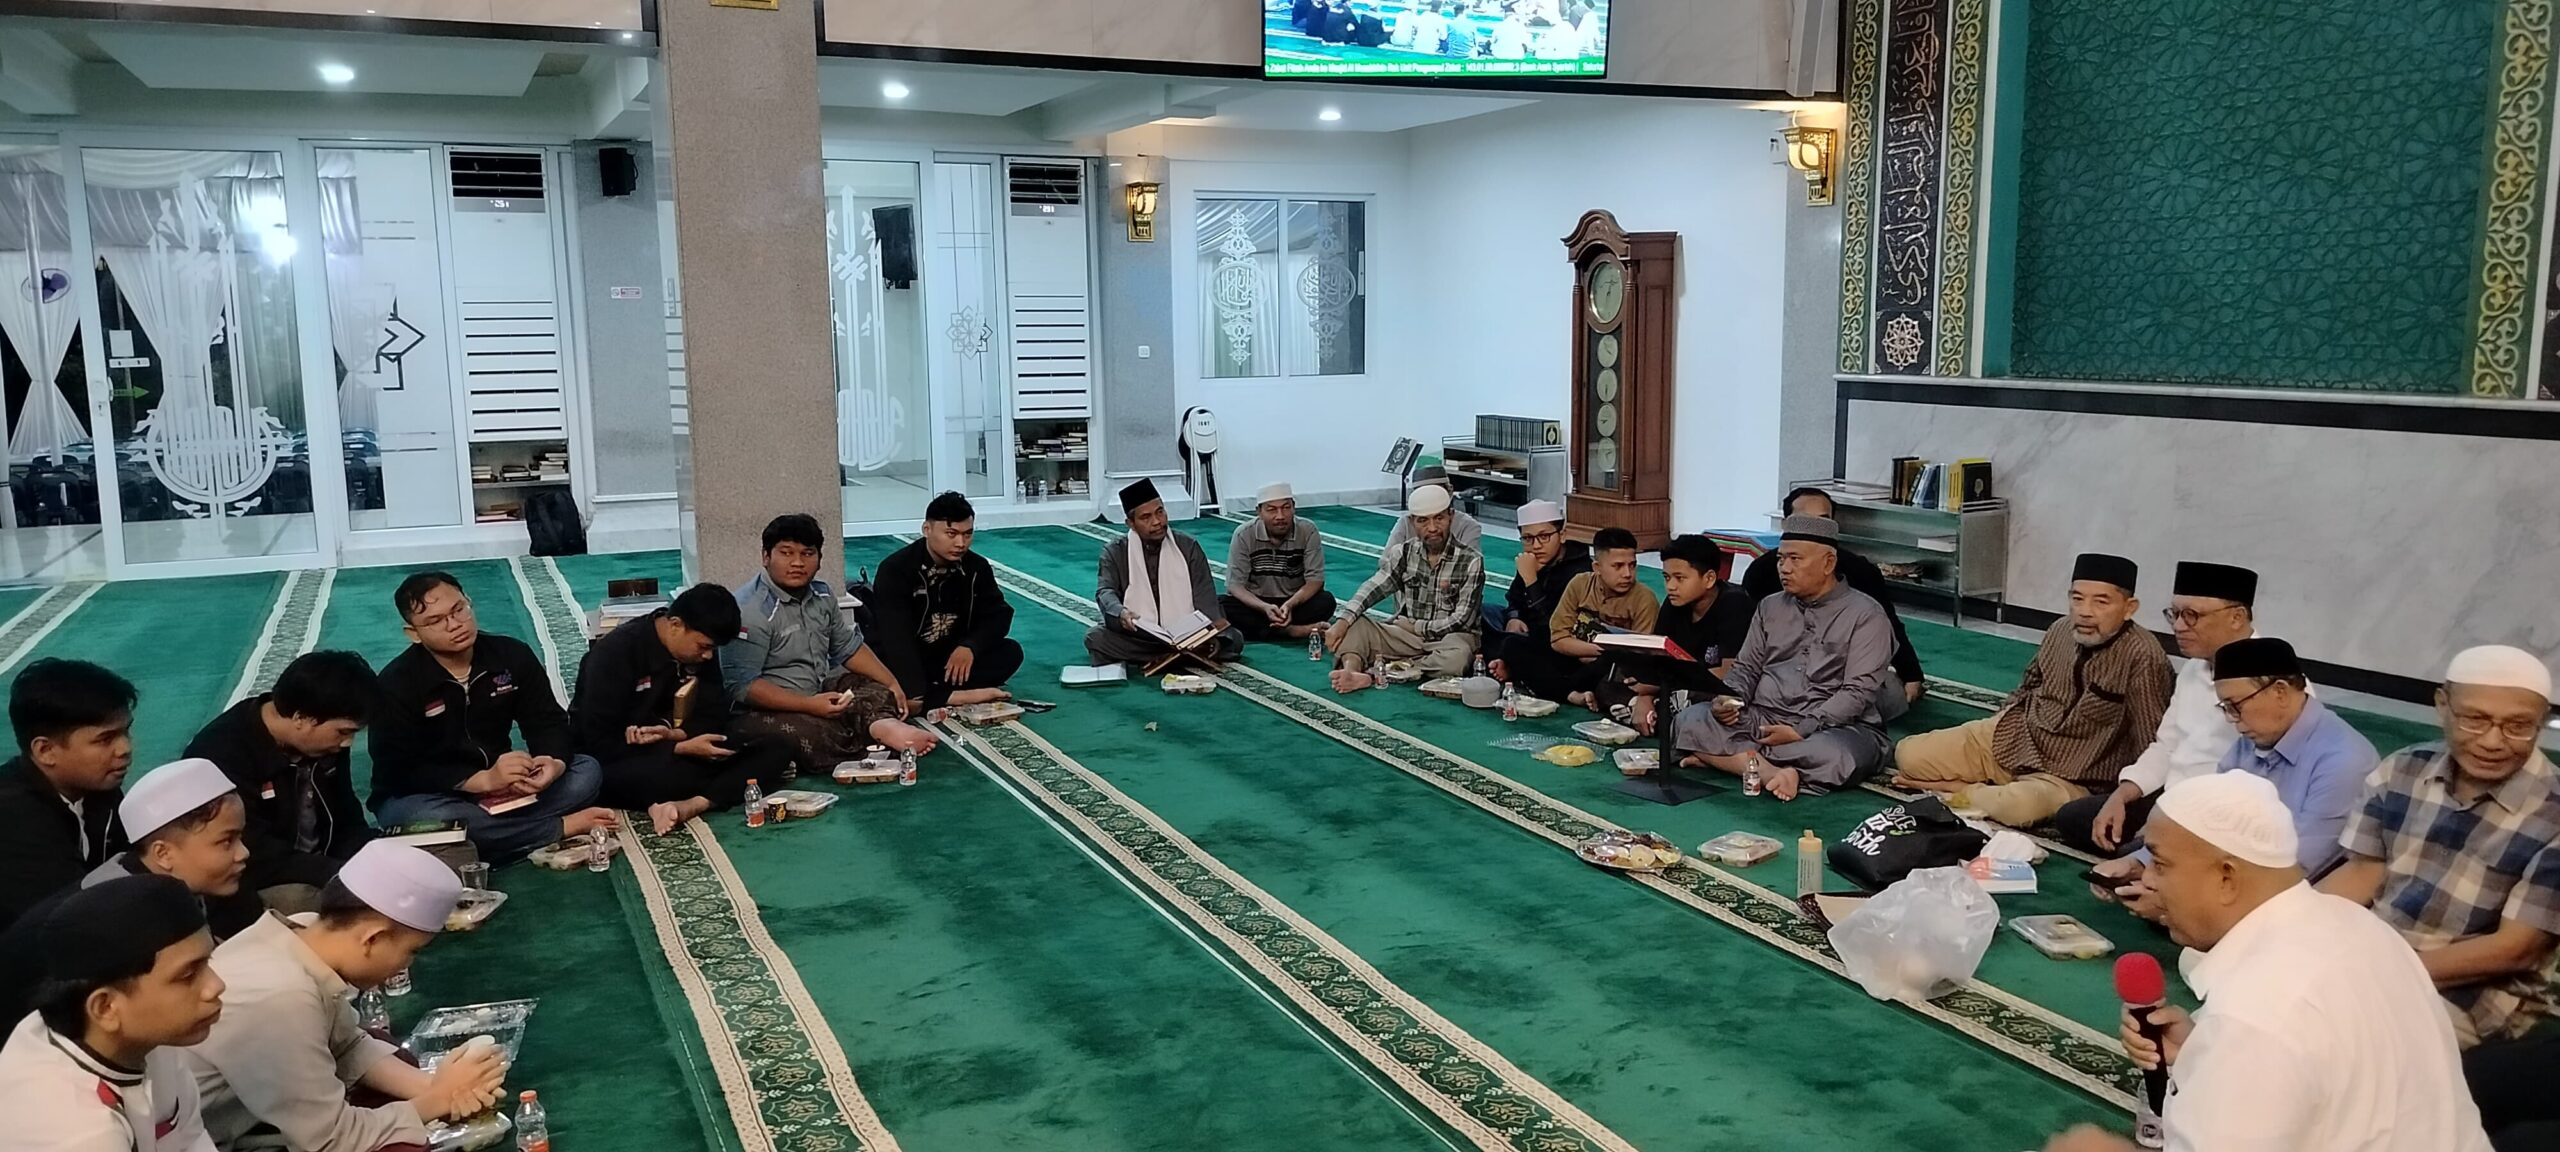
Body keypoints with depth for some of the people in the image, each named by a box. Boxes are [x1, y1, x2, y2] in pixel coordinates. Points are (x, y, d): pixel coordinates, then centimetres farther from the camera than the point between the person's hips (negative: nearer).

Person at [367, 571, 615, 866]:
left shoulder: (512, 655, -3)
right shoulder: (395, 684, -16)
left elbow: (547, 721, -4)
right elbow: (398, 771, -21)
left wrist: (555, 762, -30)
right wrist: (484, 780, -35)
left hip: (501, 788, 4)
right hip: (423, 796, -4)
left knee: (587, 771, -15)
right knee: (431, 821, -40)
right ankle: (562, 827, -25)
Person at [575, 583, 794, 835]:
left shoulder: (700, 647, -1)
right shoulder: (615, 652, -18)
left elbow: (714, 716, 1)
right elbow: (601, 745, -21)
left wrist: (676, 735, -21)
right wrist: (682, 748, -27)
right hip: (616, 761, -7)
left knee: (777, 751, -16)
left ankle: (690, 806, -35)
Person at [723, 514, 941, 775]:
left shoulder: (821, 594, 8)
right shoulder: (749, 609, -18)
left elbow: (849, 646, 17)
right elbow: (742, 685, -23)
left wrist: (892, 685, 5)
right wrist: (809, 705, -27)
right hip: (762, 710, -9)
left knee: (879, 692, -9)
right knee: (813, 735, -38)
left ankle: (882, 724, -41)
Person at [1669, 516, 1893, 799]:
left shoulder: (1865, 614, -3)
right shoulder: (1769, 608, 15)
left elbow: (1858, 692, -12)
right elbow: (1746, 667, 16)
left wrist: (1801, 730, -20)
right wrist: (1729, 699, -7)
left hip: (1834, 726, -4)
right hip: (1762, 720, 5)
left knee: (1833, 755, -40)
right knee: (1689, 722, -20)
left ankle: (1722, 757, -27)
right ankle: (1772, 772, -33)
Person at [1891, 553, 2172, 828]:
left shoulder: (2143, 657, -20)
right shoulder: (2061, 630, -1)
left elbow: (2149, 746, -16)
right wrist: (1996, 727, 10)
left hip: (2068, 776, -5)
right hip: (2010, 736, 5)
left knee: (2018, 806, -38)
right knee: (1909, 755, -11)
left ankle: (1964, 791, -9)